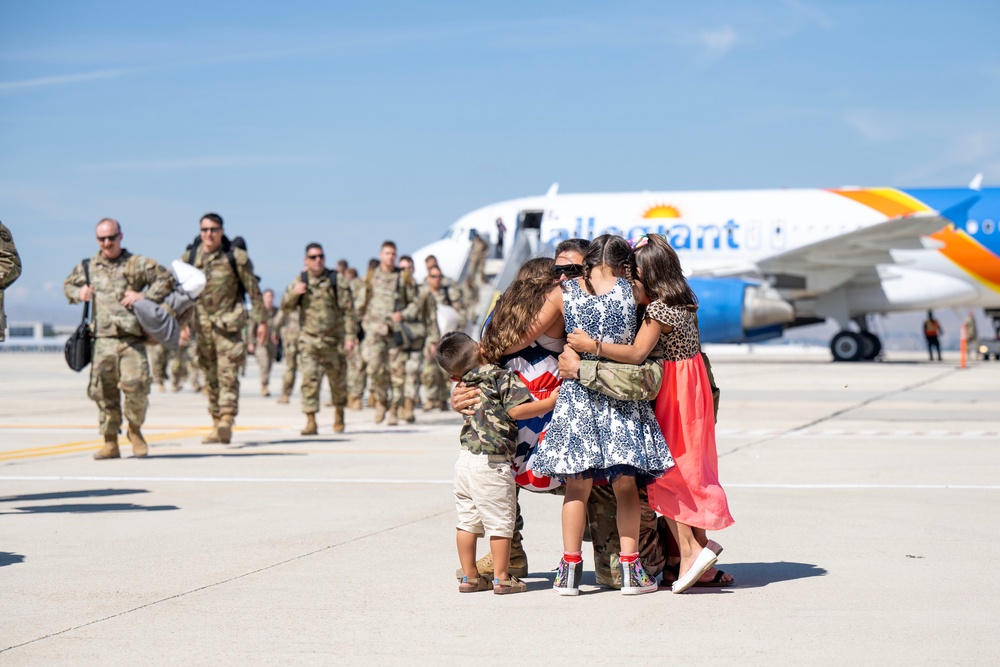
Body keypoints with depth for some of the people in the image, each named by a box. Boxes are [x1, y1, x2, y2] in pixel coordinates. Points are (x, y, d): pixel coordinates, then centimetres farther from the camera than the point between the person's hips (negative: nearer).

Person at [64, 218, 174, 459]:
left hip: (132, 339, -3)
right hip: (103, 340, 3)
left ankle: (135, 430, 10)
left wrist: (145, 296, -9)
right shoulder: (88, 267, 15)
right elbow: (68, 285, 30)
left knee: (136, 386, -15)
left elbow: (166, 280, 4)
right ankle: (110, 442, 10)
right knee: (103, 390, 0)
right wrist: (79, 293, 8)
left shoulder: (138, 264, 5)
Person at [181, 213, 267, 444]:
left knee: (227, 373, -13)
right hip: (203, 323, 4)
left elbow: (253, 290, 0)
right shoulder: (190, 257, 5)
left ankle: (227, 420, -21)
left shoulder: (236, 257, -5)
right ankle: (216, 424, 12)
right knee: (210, 376, 7)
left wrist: (261, 321, -2)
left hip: (228, 322, -4)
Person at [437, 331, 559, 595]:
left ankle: (469, 576, 19)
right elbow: (516, 410, -13)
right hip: (491, 464, -6)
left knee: (467, 520, 12)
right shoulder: (502, 377, -5)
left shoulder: (465, 386, 11)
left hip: (465, 460, 6)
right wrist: (550, 401, -7)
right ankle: (501, 578, 8)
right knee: (499, 522, 3)